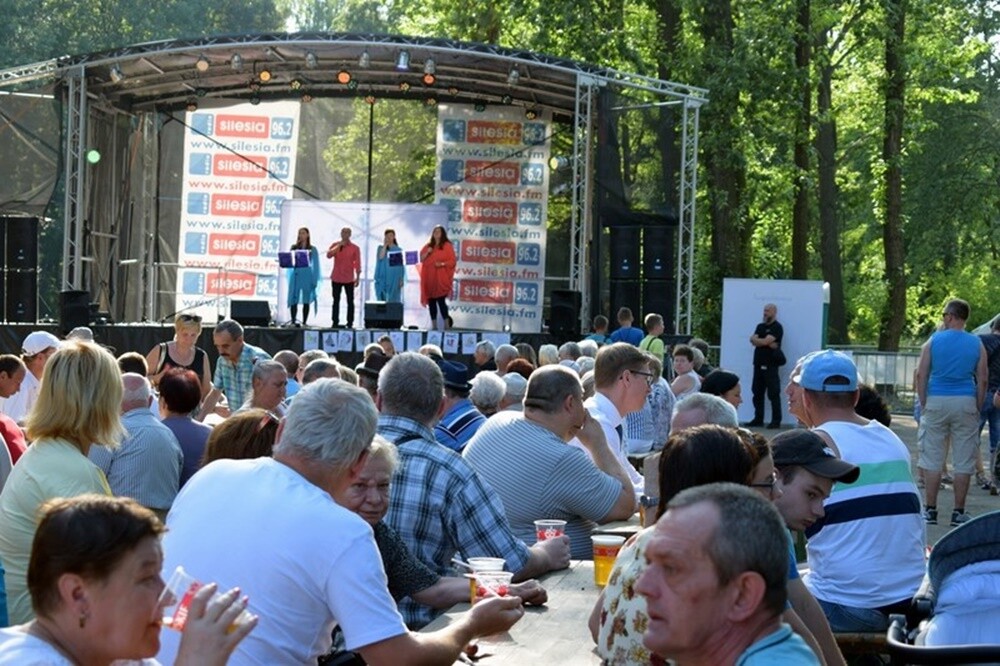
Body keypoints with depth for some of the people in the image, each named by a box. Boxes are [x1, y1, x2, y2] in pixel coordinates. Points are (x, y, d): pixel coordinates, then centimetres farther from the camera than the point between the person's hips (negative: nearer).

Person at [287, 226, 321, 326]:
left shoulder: (312, 249, 4)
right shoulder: (294, 247, 9)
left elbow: (316, 265, 3)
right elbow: (289, 261, 3)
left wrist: (315, 280, -4)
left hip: (307, 276, -1)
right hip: (295, 275, 2)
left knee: (306, 301, 1)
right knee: (293, 300, -3)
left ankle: (304, 322, 3)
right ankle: (293, 321, -1)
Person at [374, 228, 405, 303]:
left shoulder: (398, 249, 6)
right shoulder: (381, 248, 6)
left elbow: (401, 265, 5)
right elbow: (380, 257, -16)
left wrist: (401, 279, -2)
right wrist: (385, 245, -10)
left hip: (394, 279, 0)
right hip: (383, 278, 0)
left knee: (393, 300, -2)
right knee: (382, 299, -4)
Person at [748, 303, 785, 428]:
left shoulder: (777, 327, -4)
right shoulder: (760, 326, 18)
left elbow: (765, 341, -15)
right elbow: (753, 341, 3)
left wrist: (756, 340, 3)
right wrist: (768, 343, -10)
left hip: (770, 365, -7)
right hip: (758, 363, 7)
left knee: (773, 393, -7)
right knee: (757, 393, 8)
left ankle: (776, 421, -6)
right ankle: (758, 419, 13)